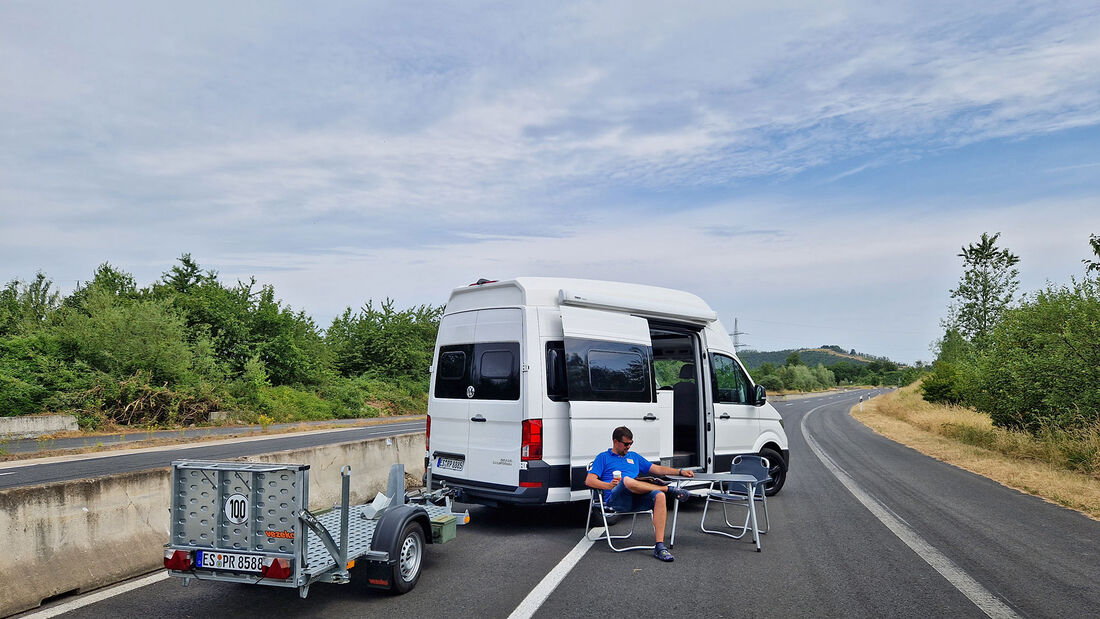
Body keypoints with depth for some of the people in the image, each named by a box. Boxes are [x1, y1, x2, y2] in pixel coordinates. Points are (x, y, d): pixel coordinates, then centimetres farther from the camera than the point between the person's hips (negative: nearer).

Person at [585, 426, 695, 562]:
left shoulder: (634, 457, 32)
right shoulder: (603, 458, 18)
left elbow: (657, 469, 27)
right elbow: (589, 481, 6)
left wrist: (680, 472, 14)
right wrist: (609, 485, -11)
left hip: (637, 499, 4)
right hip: (615, 499, -4)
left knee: (659, 496, -29)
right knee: (627, 480, -39)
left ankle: (659, 546, -34)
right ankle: (669, 489, -19)